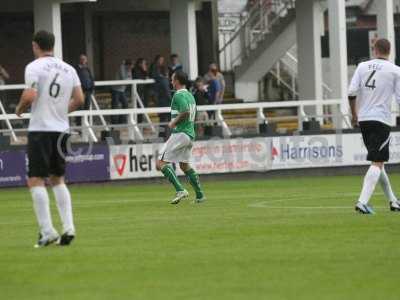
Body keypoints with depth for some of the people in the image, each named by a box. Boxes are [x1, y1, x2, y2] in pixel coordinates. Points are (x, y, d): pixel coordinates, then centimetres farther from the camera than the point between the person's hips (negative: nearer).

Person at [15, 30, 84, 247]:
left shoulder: (34, 67, -7)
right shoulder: (68, 69, 10)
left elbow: (30, 96, -18)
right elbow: (79, 100, 7)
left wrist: (20, 109, 2)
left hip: (40, 129, -6)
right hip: (62, 129, 6)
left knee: (35, 180, -2)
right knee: (58, 180, 16)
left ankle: (47, 231, -11)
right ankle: (68, 227, 4)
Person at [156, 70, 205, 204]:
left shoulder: (179, 95, -12)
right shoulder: (190, 95, 16)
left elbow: (186, 112, -26)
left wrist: (174, 123, -13)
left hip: (180, 133, -9)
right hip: (190, 134, 9)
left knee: (161, 163, -7)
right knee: (184, 165, 22)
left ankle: (180, 190, -17)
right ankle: (199, 195, 19)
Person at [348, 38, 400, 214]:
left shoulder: (362, 67, 5)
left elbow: (352, 93, 0)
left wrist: (354, 115, 12)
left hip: (363, 120, 5)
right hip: (381, 120, -5)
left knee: (377, 161, 17)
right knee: (377, 163, -7)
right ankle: (362, 202, -23)